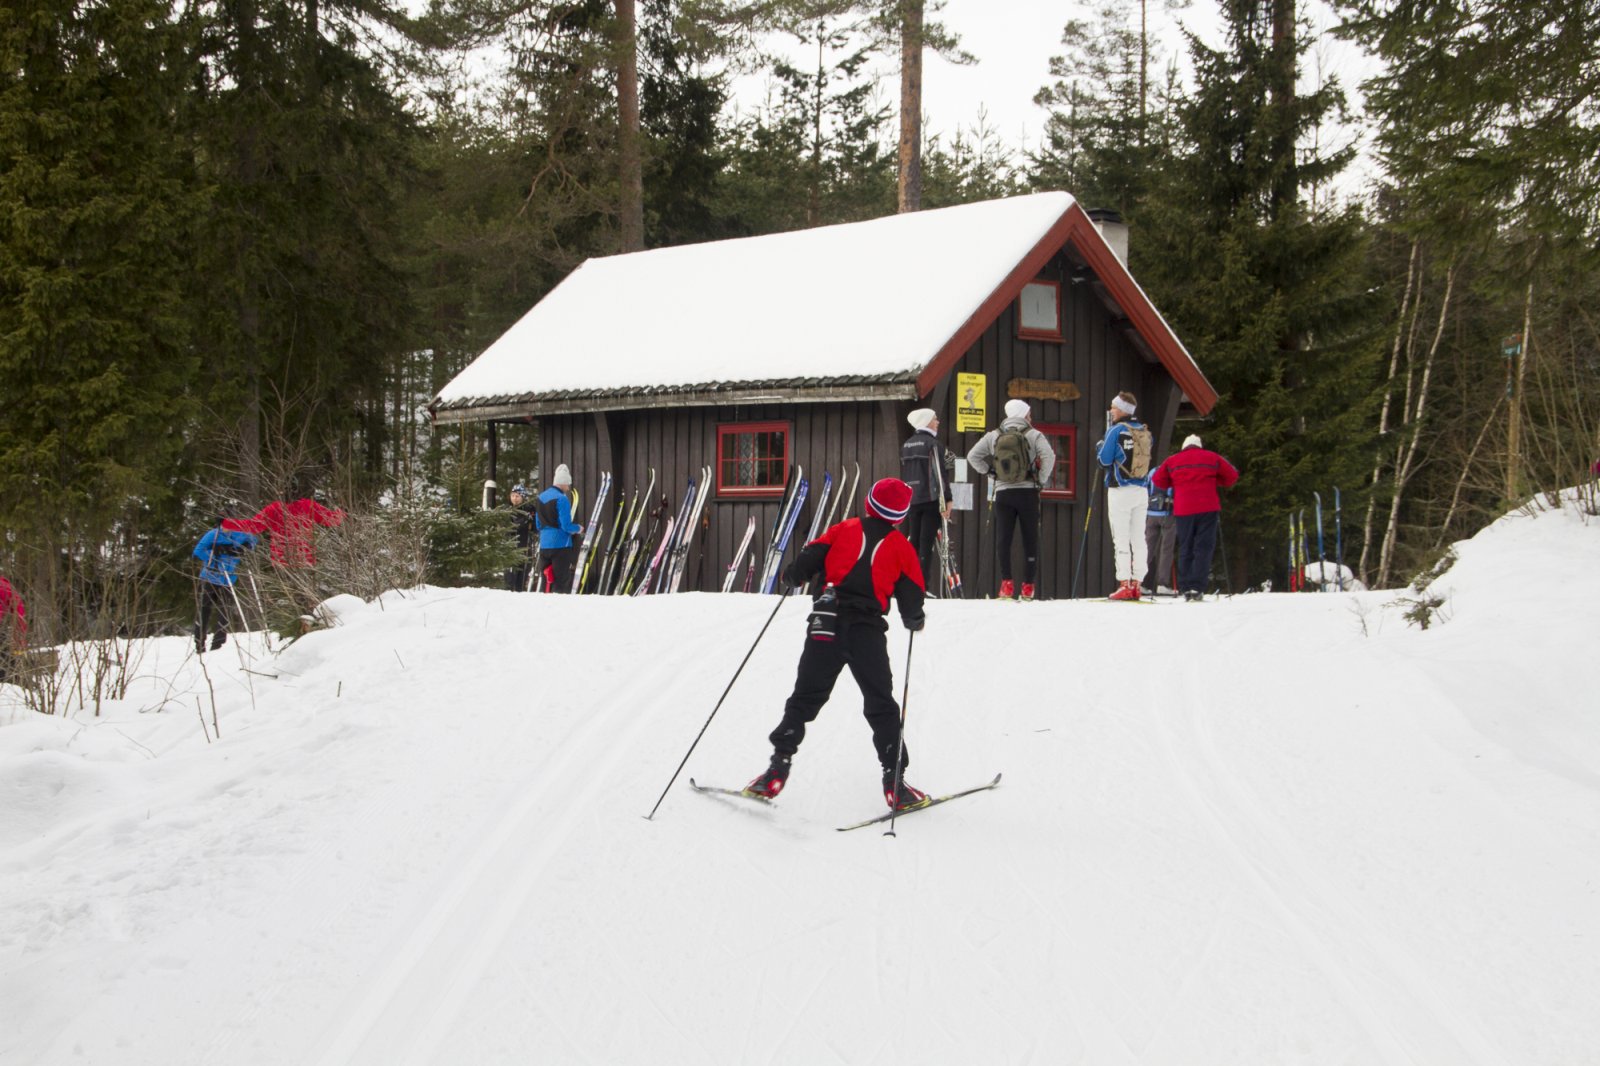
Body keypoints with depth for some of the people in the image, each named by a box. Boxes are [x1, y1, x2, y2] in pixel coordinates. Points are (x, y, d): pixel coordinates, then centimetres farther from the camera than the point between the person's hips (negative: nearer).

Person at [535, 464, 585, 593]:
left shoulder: (541, 497, 12)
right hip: (560, 545, -7)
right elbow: (566, 525, -16)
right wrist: (578, 529, 2)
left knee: (548, 579, 14)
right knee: (562, 581, -3)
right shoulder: (562, 498, -13)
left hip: (544, 545, 7)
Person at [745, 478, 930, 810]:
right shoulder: (901, 547, 6)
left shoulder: (844, 530, 7)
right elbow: (911, 599, 7)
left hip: (826, 625, 1)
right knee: (881, 707, 7)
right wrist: (914, 621, 28)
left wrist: (792, 578, 23)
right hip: (868, 633, -1)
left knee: (804, 698, 10)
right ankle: (894, 782, 2)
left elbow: (808, 560, 2)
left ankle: (778, 767, 3)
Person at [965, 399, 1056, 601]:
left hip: (1003, 493, 2)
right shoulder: (1033, 435, -4)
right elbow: (1048, 456, -17)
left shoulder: (993, 436, 5)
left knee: (1003, 540, 4)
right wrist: (1042, 479, -4)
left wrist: (989, 471, 12)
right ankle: (1028, 586, 6)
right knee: (1030, 540, 7)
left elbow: (973, 456, 6)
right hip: (1028, 492, -2)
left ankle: (1006, 583, -8)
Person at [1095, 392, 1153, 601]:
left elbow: (1105, 460, -6)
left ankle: (1125, 585, -9)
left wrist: (1099, 447, 12)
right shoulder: (1144, 431, 11)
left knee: (1121, 539, -5)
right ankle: (1136, 584, 7)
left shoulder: (1116, 431, -8)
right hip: (1142, 490, 6)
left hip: (1121, 491, -6)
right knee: (1138, 538, 8)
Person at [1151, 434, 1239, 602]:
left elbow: (1158, 480, 14)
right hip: (1207, 509, -2)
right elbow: (1232, 476, 12)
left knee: (1185, 549, 9)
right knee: (1203, 547, -2)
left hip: (1183, 511, 2)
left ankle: (1185, 587, 4)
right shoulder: (1212, 458, 8)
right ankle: (1197, 587, -14)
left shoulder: (1172, 461, 11)